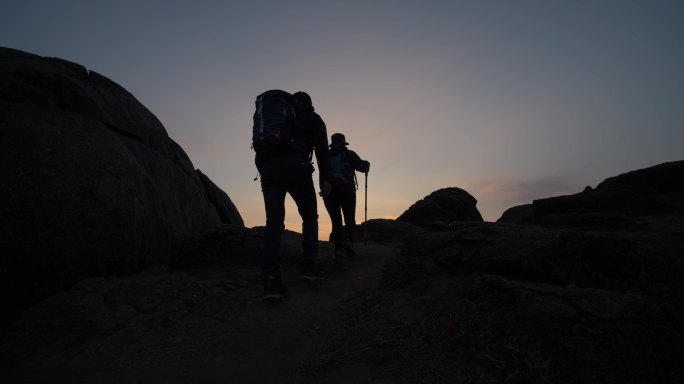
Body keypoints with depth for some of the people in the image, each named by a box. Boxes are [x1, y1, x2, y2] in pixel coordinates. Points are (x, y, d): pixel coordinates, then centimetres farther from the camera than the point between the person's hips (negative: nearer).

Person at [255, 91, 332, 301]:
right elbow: (322, 147, 1)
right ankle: (308, 266, 6)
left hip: (268, 169, 4)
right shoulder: (312, 118, 18)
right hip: (296, 168, -4)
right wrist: (325, 178, -4)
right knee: (309, 217, 14)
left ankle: (271, 281, -12)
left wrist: (266, 174, 23)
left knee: (273, 224, -1)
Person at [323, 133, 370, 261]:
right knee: (350, 220, 10)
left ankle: (338, 250, -6)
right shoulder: (349, 154, 4)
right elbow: (362, 167, -4)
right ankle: (348, 241, -16)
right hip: (346, 191, -2)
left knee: (336, 222, 8)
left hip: (329, 192, 2)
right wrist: (366, 164, 18)